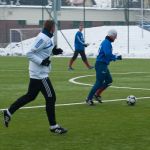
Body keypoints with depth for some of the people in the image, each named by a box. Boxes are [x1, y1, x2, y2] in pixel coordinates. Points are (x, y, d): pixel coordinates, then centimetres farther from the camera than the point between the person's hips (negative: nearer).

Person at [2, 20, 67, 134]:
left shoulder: (46, 38, 8)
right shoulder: (43, 39, -20)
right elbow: (29, 54, -22)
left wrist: (53, 52, 8)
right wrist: (41, 62, -24)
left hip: (37, 73, 10)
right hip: (40, 74, -10)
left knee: (30, 96, 18)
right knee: (51, 98, -3)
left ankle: (9, 112, 23)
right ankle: (53, 126, 5)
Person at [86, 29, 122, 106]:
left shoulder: (107, 42, 17)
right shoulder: (107, 43, -15)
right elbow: (108, 54, -28)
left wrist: (115, 57, 8)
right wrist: (116, 57, -13)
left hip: (104, 65, 10)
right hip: (101, 65, -10)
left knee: (109, 81, 13)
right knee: (99, 82, -8)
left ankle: (97, 94, 18)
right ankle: (89, 99, -3)